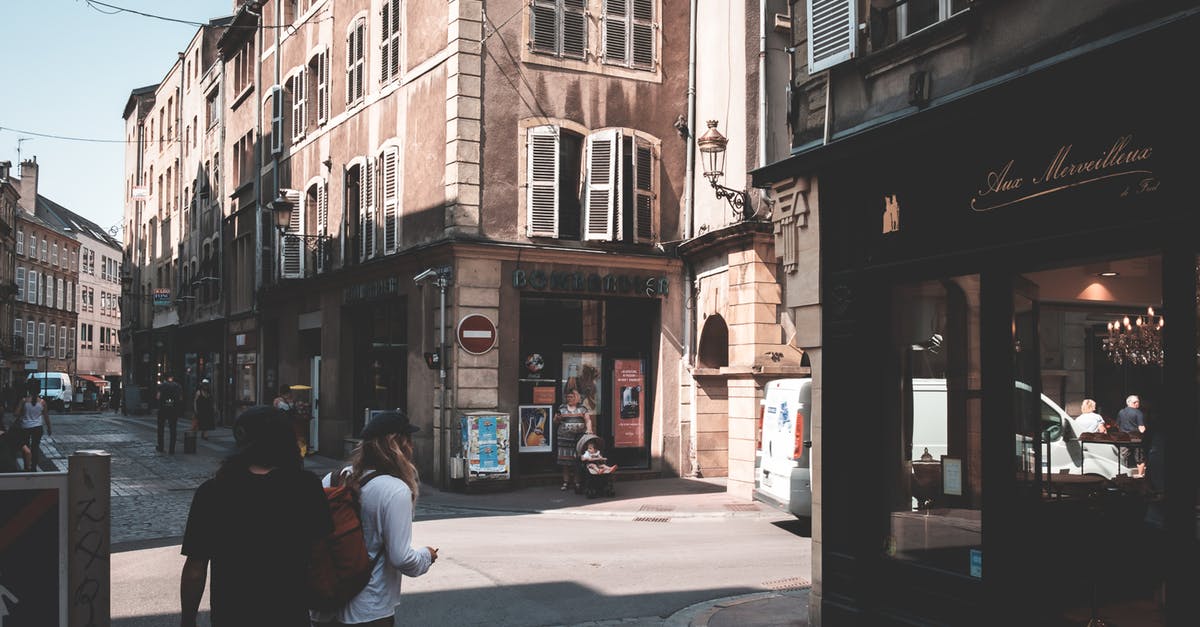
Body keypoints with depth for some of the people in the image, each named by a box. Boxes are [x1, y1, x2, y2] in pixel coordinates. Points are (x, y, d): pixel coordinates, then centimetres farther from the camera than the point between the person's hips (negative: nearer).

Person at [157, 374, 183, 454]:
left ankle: (160, 447, 18)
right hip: (174, 410, 1)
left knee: (160, 428, 15)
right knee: (173, 429, 5)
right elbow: (181, 399, 1)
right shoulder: (178, 386, 3)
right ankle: (172, 449, 2)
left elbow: (158, 397, -5)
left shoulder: (162, 385, -1)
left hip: (163, 409, -1)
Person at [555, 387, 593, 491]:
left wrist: (589, 429, -14)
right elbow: (555, 422, 15)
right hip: (565, 438, 1)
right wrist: (557, 418, -8)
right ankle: (566, 481, 6)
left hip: (579, 437, -1)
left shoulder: (582, 408, 9)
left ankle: (577, 482, 4)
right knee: (565, 460, -2)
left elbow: (588, 420, 4)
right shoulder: (562, 408, 11)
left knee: (578, 460, -3)